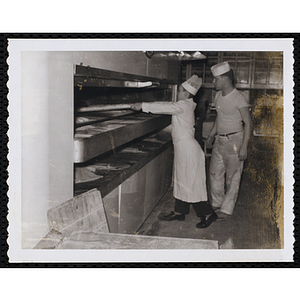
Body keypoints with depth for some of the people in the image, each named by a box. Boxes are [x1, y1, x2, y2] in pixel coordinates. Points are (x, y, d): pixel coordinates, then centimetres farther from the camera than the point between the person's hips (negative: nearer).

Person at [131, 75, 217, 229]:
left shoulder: (184, 106, -15)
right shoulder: (184, 105, 14)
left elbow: (165, 107, -21)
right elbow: (167, 105, 21)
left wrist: (143, 105, -15)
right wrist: (144, 105, 19)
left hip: (188, 148, -10)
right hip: (182, 148, 10)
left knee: (192, 183, -4)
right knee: (181, 181, 15)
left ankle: (208, 214, 4)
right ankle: (179, 211, 24)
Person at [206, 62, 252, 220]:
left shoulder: (238, 98, -14)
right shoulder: (218, 96, 8)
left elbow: (247, 123, -14)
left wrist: (244, 147, -18)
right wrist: (211, 135, 22)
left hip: (234, 140, -7)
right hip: (219, 140, 7)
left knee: (232, 176, 2)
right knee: (215, 174, 10)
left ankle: (226, 209, 13)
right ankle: (217, 205, 25)